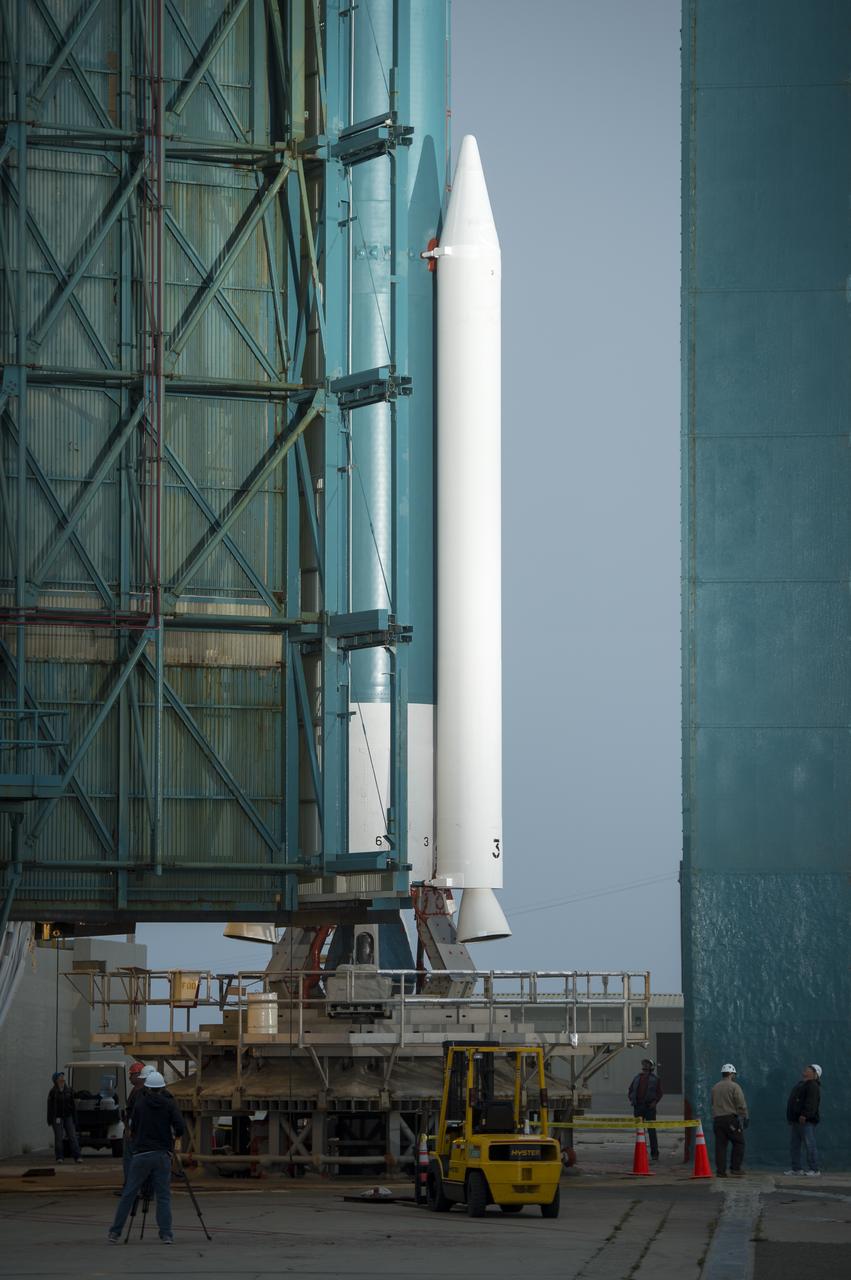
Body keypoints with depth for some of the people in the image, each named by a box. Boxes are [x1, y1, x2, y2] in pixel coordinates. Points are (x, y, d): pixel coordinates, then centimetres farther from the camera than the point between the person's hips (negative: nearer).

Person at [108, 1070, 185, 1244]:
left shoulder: (140, 1103, 3)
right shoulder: (169, 1104, 0)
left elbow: (133, 1128, 8)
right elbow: (180, 1128, -7)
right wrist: (175, 1136, 14)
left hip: (141, 1154, 1)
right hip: (162, 1155, -1)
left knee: (128, 1194, 4)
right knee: (163, 1196, 2)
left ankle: (115, 1233, 7)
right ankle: (166, 1234, -8)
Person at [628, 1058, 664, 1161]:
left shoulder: (655, 1079, 6)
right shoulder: (637, 1078, 17)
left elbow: (659, 1093, 2)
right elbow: (630, 1090, 20)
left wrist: (655, 1102, -13)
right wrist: (632, 1099, 3)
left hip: (649, 1107, -4)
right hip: (638, 1107, 4)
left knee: (651, 1130, -6)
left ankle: (654, 1153, -4)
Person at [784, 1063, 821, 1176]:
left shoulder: (813, 1086, -11)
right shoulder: (801, 1083, 21)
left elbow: (811, 1103, -23)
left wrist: (804, 1115, -31)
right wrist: (790, 1118, 23)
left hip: (806, 1121, -11)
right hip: (795, 1120, 11)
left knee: (810, 1145, -11)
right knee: (794, 1145, 12)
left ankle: (815, 1170, -10)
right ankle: (796, 1168, 18)